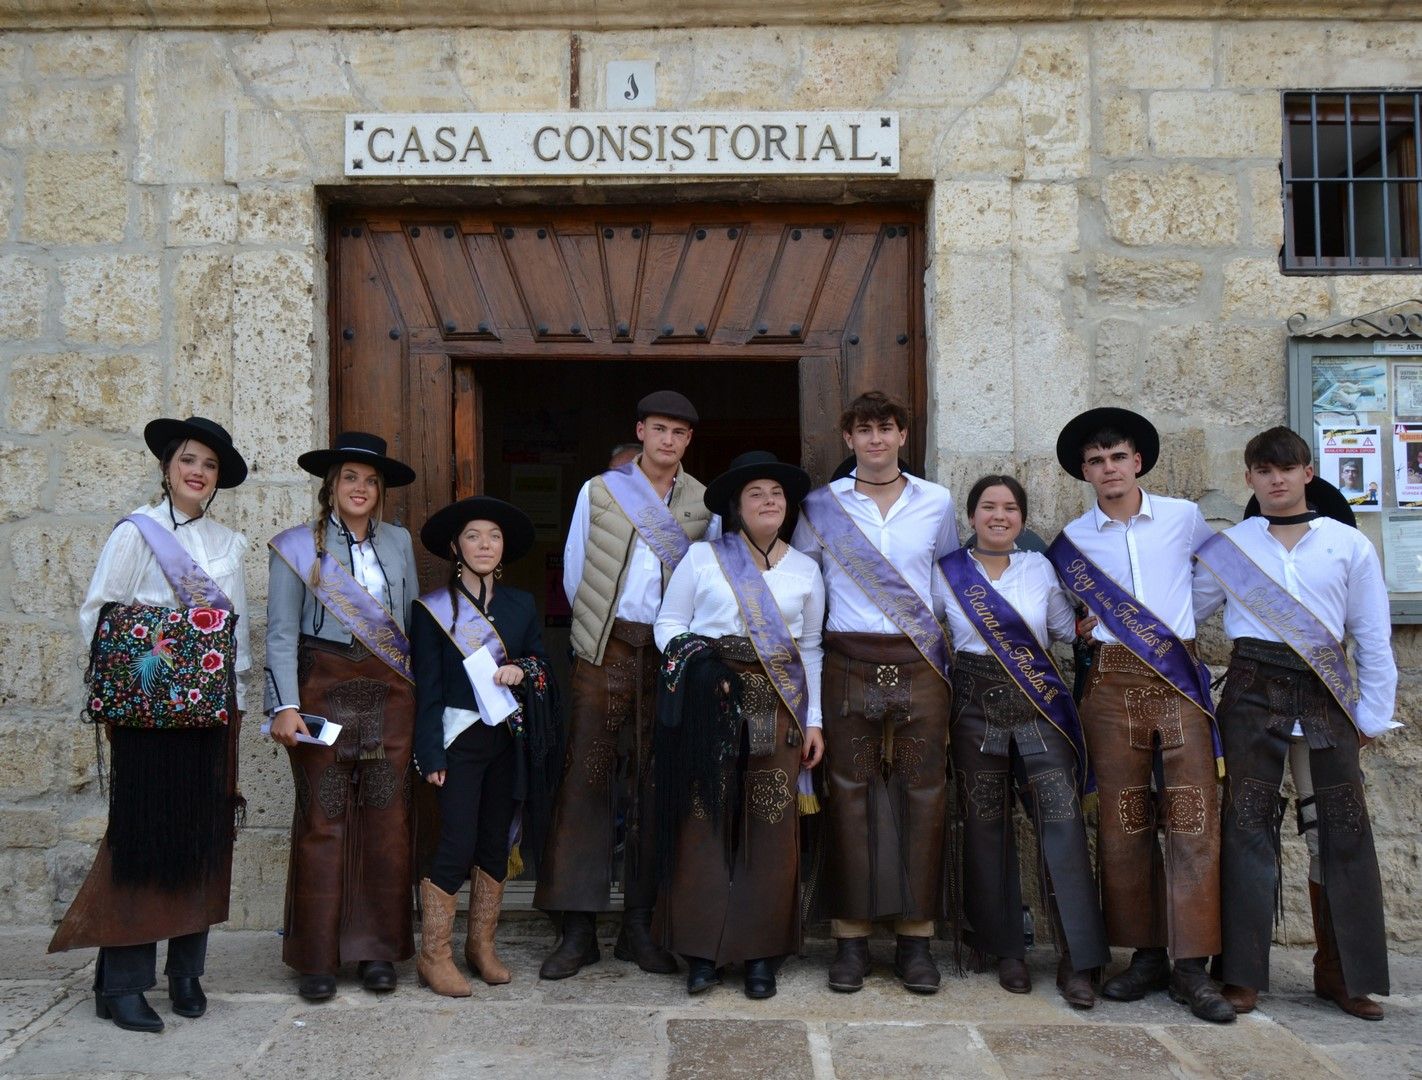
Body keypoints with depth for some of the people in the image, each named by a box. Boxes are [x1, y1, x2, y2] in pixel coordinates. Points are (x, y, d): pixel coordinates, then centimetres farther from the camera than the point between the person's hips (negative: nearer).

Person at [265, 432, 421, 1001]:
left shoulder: (398, 542, 13)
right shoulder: (297, 545, 3)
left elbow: (415, 619, 13)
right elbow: (281, 632, -1)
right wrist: (285, 705, -11)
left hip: (390, 692, 3)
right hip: (324, 689, -3)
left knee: (387, 820, 3)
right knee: (322, 821, -1)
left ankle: (378, 948, 15)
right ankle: (317, 957, 10)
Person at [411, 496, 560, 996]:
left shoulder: (522, 605, 10)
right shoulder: (432, 609, -2)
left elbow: (542, 663, 16)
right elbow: (427, 686, -5)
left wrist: (523, 670, -7)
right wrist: (431, 754, -10)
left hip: (509, 740, 4)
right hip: (459, 738, -4)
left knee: (495, 843, 10)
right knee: (455, 846, -7)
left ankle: (481, 945, 22)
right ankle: (433, 955, 4)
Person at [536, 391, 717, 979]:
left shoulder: (704, 505, 9)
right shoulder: (597, 492, 7)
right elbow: (574, 573, 10)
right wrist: (601, 626, 11)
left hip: (670, 656, 1)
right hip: (606, 650, -1)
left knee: (656, 786, 5)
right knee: (587, 777, -3)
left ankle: (640, 925, 14)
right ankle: (578, 928, 3)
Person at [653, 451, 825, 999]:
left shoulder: (805, 569, 14)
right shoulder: (701, 557, 6)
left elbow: (810, 648, 15)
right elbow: (669, 624, 6)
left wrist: (814, 720, 10)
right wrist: (696, 667, -12)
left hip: (778, 708, 2)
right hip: (710, 703, -2)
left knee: (772, 826, 0)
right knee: (704, 822, -3)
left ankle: (762, 953, 11)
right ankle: (701, 949, 8)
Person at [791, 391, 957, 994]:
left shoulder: (936, 503, 9)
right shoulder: (821, 506, 5)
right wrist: (815, 632, 4)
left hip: (921, 662, 1)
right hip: (849, 663, -1)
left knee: (923, 794, 1)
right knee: (849, 795, -1)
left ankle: (916, 938, 11)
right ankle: (850, 938, 8)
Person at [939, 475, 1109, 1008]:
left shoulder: (1040, 568, 9)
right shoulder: (947, 572, 5)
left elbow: (1066, 628, 20)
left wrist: (1097, 623, 1)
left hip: (1041, 706, 1)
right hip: (976, 708, 0)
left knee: (1063, 823, -9)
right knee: (986, 828, 3)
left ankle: (1077, 959, -3)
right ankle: (1006, 949, 18)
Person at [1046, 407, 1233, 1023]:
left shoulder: (1182, 517, 7)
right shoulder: (1072, 539, 8)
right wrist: (1086, 628, 4)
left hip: (1180, 677, -1)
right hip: (1113, 681, 1)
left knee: (1194, 819, -6)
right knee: (1123, 823, 2)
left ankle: (1191, 966, -1)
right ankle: (1146, 955, 12)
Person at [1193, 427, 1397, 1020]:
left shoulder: (1349, 544, 7)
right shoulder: (1227, 547, 8)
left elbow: (1373, 636, 8)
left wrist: (1373, 712, 4)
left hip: (1326, 696, 1)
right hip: (1252, 690, 0)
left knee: (1340, 829, 2)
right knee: (1247, 825, -2)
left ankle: (1341, 971, 15)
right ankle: (1244, 972, 5)